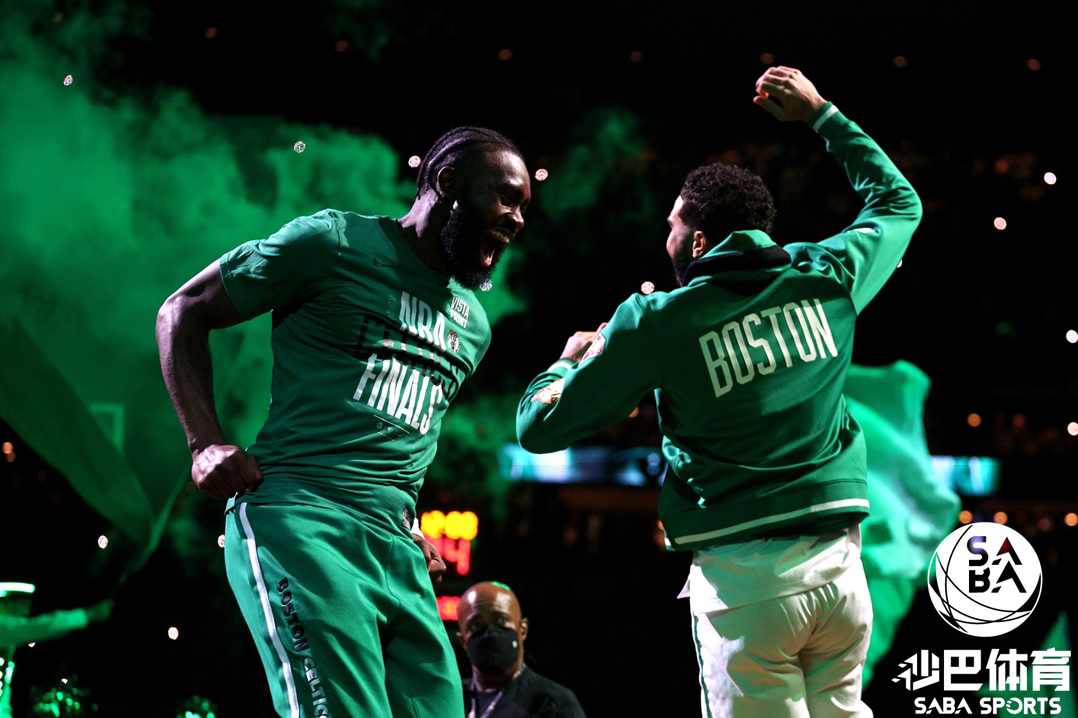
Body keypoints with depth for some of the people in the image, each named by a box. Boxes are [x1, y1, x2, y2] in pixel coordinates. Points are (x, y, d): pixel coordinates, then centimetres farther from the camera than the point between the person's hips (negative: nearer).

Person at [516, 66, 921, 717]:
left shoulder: (658, 322, -5)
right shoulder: (827, 282, 5)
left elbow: (538, 427, 2)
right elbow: (899, 202, 27)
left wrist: (571, 359, 22)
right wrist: (823, 116, 34)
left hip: (743, 576, -4)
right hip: (838, 563, 4)